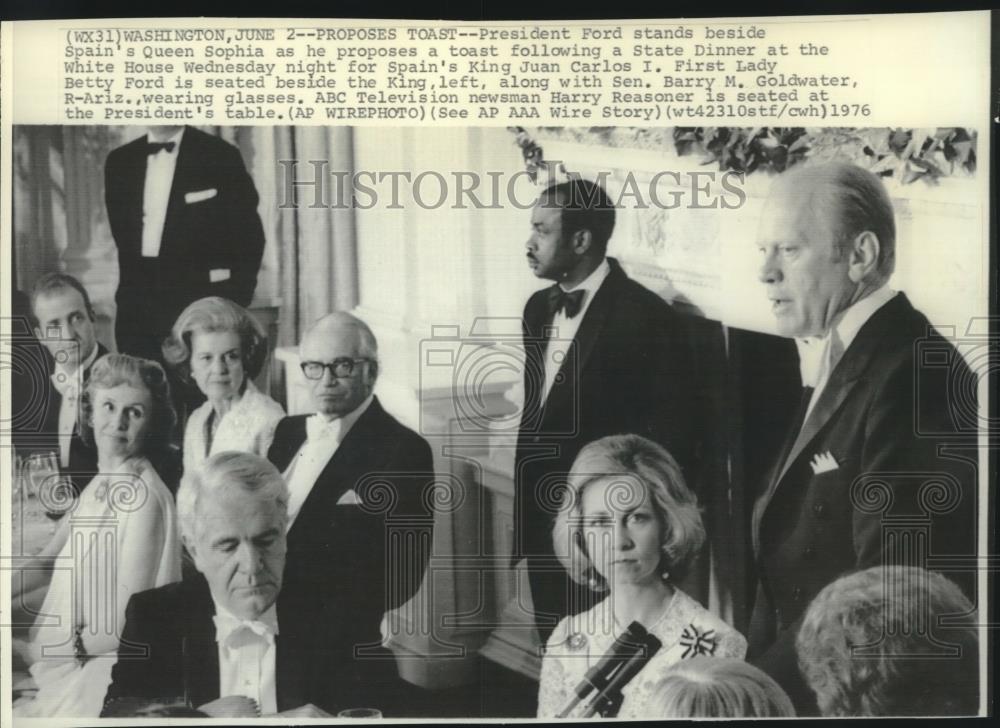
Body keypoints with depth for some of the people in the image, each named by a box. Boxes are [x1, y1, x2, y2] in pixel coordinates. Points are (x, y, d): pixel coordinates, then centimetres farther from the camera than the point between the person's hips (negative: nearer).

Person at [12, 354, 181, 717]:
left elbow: (128, 622, -17)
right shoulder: (99, 484, 7)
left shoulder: (145, 497, -18)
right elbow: (46, 565, 14)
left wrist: (35, 651, -12)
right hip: (71, 662, 7)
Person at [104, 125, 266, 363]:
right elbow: (122, 236, 19)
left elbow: (250, 237, -2)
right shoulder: (119, 161, 12)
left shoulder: (220, 156, -2)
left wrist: (233, 305, -7)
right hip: (137, 305, 4)